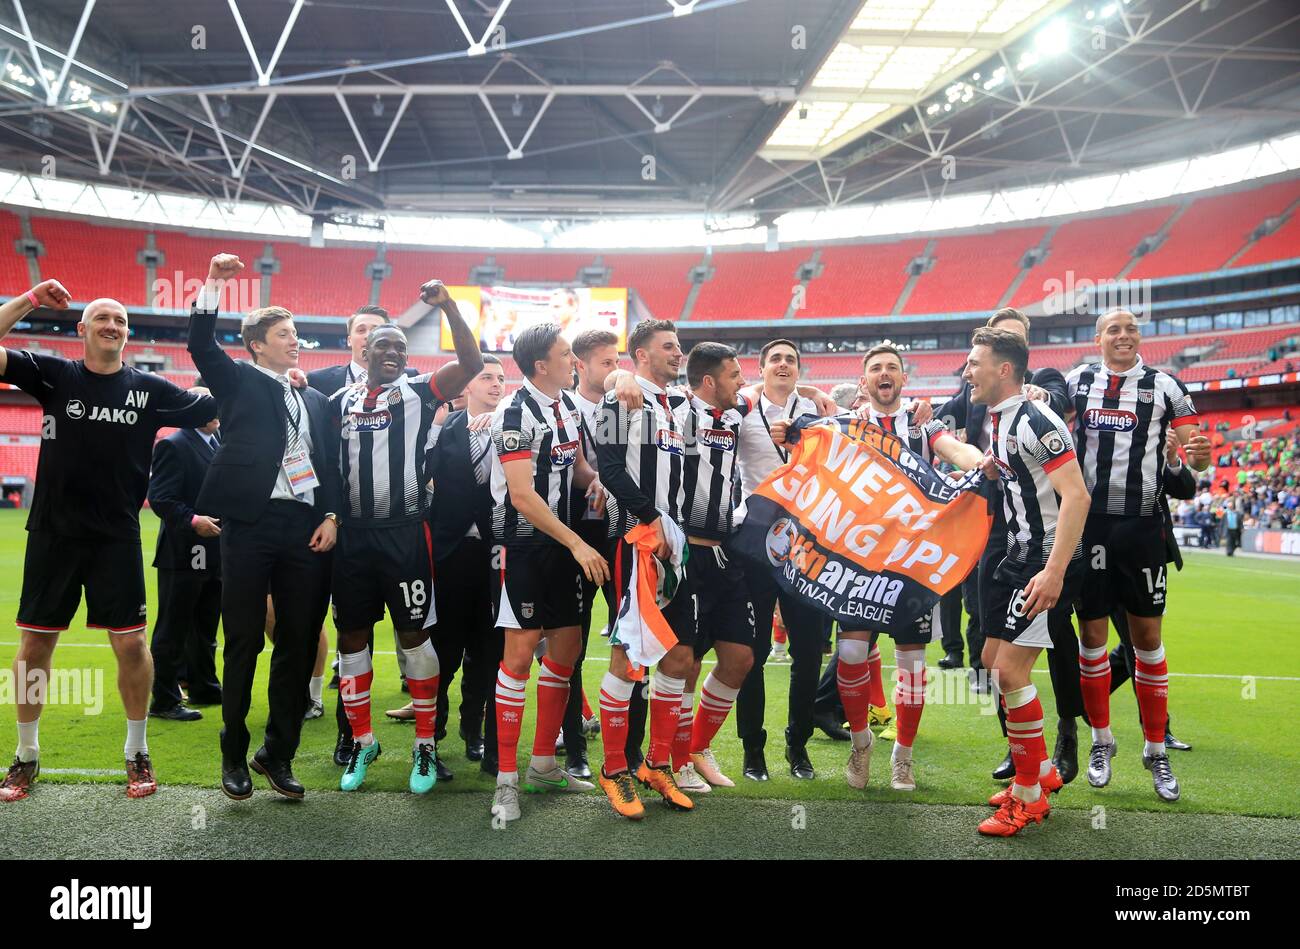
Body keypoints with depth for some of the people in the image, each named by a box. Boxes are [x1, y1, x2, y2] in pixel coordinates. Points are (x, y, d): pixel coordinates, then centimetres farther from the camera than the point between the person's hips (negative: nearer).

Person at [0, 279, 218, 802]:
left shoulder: (150, 389, 1)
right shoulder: (53, 374, 1)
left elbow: (221, 408, 3)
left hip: (117, 538, 0)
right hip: (53, 533, 1)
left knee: (131, 643, 1)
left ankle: (137, 752, 19)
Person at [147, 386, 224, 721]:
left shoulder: (221, 444, 15)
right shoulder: (173, 446, -10)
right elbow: (159, 498, -18)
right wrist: (192, 521, -28)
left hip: (215, 554, 8)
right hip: (184, 555, -8)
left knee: (205, 628, 18)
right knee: (172, 631, 0)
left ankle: (204, 688, 31)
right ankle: (164, 701, 7)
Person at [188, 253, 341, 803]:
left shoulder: (317, 400, 20)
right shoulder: (239, 381, 10)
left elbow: (332, 464, 15)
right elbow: (201, 345, -6)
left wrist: (331, 516, 2)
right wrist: (212, 285, -14)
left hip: (307, 528, 4)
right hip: (251, 522, -4)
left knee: (299, 643, 5)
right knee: (243, 642, 2)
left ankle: (278, 753, 17)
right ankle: (234, 755, 15)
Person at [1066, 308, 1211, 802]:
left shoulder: (1164, 385, 1)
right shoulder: (1077, 381, 5)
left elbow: (1193, 450, -2)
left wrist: (1200, 455, -26)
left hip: (1142, 526, -1)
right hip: (1088, 522, 1)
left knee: (1147, 636, 5)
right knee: (1091, 635, 6)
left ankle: (1156, 751, 19)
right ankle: (1101, 741, 23)